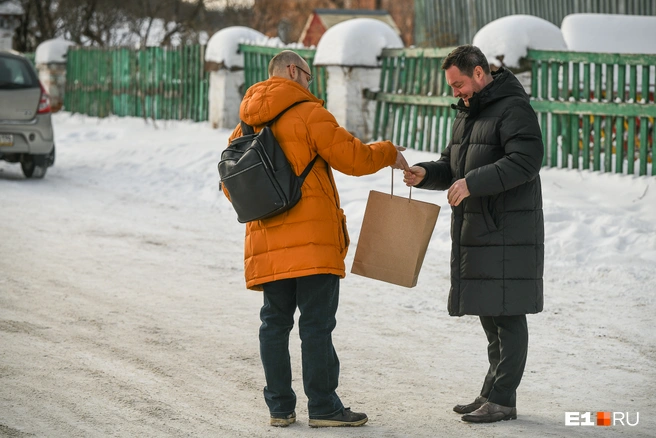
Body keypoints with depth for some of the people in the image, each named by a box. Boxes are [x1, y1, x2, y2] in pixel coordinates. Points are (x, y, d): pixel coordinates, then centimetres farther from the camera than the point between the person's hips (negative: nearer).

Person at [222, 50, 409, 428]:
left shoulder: (247, 125, 14)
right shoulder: (308, 113, -7)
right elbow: (352, 157, -10)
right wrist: (388, 153, 8)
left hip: (268, 245, 6)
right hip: (312, 242, -6)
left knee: (275, 322, 10)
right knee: (317, 323, -3)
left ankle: (280, 407, 12)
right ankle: (323, 407, -2)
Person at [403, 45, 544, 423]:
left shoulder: (514, 108, -11)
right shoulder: (467, 114, 19)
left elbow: (526, 160, -22)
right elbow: (452, 167, 22)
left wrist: (474, 182, -27)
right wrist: (426, 174, 1)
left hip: (508, 232, -10)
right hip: (475, 232, 10)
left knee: (507, 315, -7)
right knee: (489, 313, 13)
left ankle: (502, 399, -5)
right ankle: (493, 393, 21)